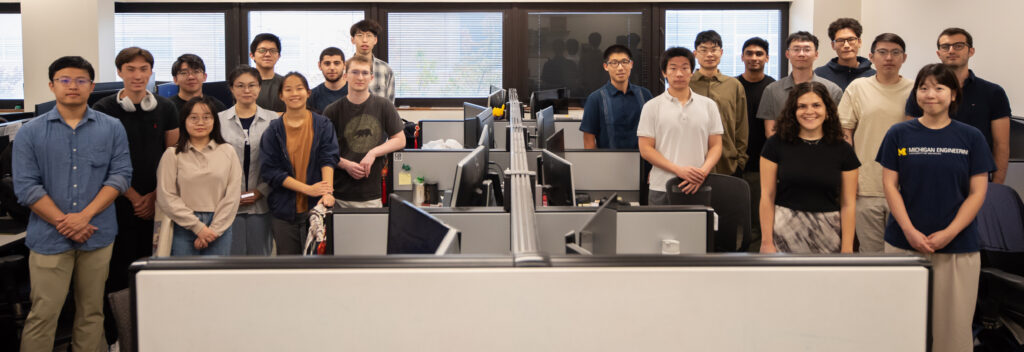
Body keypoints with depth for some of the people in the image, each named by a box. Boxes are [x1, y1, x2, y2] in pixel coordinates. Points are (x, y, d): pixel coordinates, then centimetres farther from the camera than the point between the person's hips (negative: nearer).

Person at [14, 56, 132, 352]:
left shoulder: (112, 128, 5)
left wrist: (85, 215, -12)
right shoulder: (30, 133, 3)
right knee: (43, 314, -1)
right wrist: (63, 222, -10)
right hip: (49, 237, -1)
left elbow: (120, 175, -1)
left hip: (97, 235, 1)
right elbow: (26, 186, -2)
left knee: (91, 312, 9)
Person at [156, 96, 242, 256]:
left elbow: (232, 196, 2)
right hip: (184, 229, -1)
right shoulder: (173, 154, 4)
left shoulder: (227, 152, 8)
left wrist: (214, 230, -6)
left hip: (219, 229, 1)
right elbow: (166, 198, -3)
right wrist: (198, 227, -8)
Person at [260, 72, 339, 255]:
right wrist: (308, 189, -15)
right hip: (284, 209, 0)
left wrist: (327, 192, -25)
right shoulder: (273, 130, 2)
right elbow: (270, 171, -4)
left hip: (315, 206, 0)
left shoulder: (323, 125, 3)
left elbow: (328, 159, -7)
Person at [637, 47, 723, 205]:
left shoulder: (708, 105, 11)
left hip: (699, 189, 2)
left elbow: (716, 146, 9)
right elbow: (646, 149, -2)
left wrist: (703, 172, -11)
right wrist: (679, 170, -14)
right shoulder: (652, 107, 4)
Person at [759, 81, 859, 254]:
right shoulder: (776, 144, 1)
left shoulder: (842, 150, 4)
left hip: (827, 234, 1)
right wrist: (767, 242, -5)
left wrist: (847, 249, -2)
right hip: (785, 233, -1)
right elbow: (767, 197, -1)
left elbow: (848, 204, 4)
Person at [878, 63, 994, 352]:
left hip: (958, 246, 0)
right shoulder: (899, 134, 3)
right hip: (904, 242, 0)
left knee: (954, 322, 3)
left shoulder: (971, 138, 3)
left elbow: (977, 193, 1)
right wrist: (910, 231, -10)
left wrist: (949, 233, -10)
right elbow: (890, 185, 1)